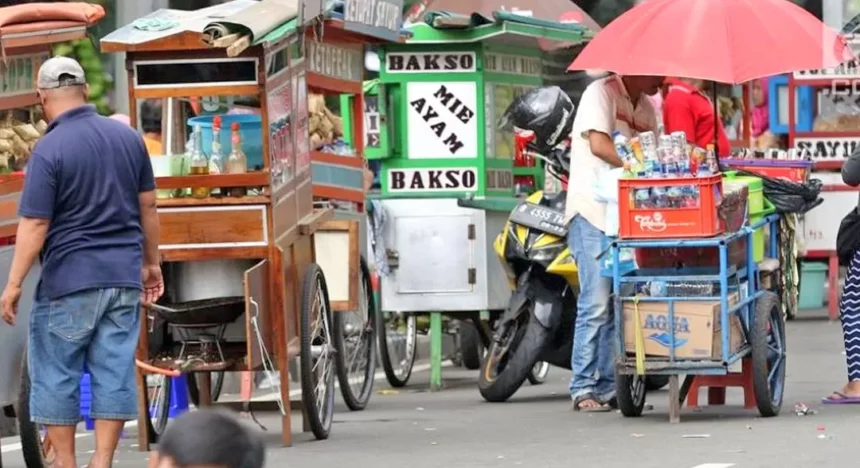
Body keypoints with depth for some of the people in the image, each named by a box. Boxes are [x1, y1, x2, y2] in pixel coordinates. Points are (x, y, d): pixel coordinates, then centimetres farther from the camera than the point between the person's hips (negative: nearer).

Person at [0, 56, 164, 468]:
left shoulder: (50, 149, -13)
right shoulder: (128, 137, 4)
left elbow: (35, 225, -14)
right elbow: (147, 207, 11)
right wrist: (151, 263, 21)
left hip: (69, 280, -5)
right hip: (123, 276, 5)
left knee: (56, 375, 7)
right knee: (114, 372, 6)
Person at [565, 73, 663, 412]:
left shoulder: (646, 108, 18)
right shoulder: (601, 93, -5)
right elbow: (599, 145, -18)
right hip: (593, 213, -8)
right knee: (596, 304, -10)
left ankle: (609, 387, 10)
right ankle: (583, 389, -6)